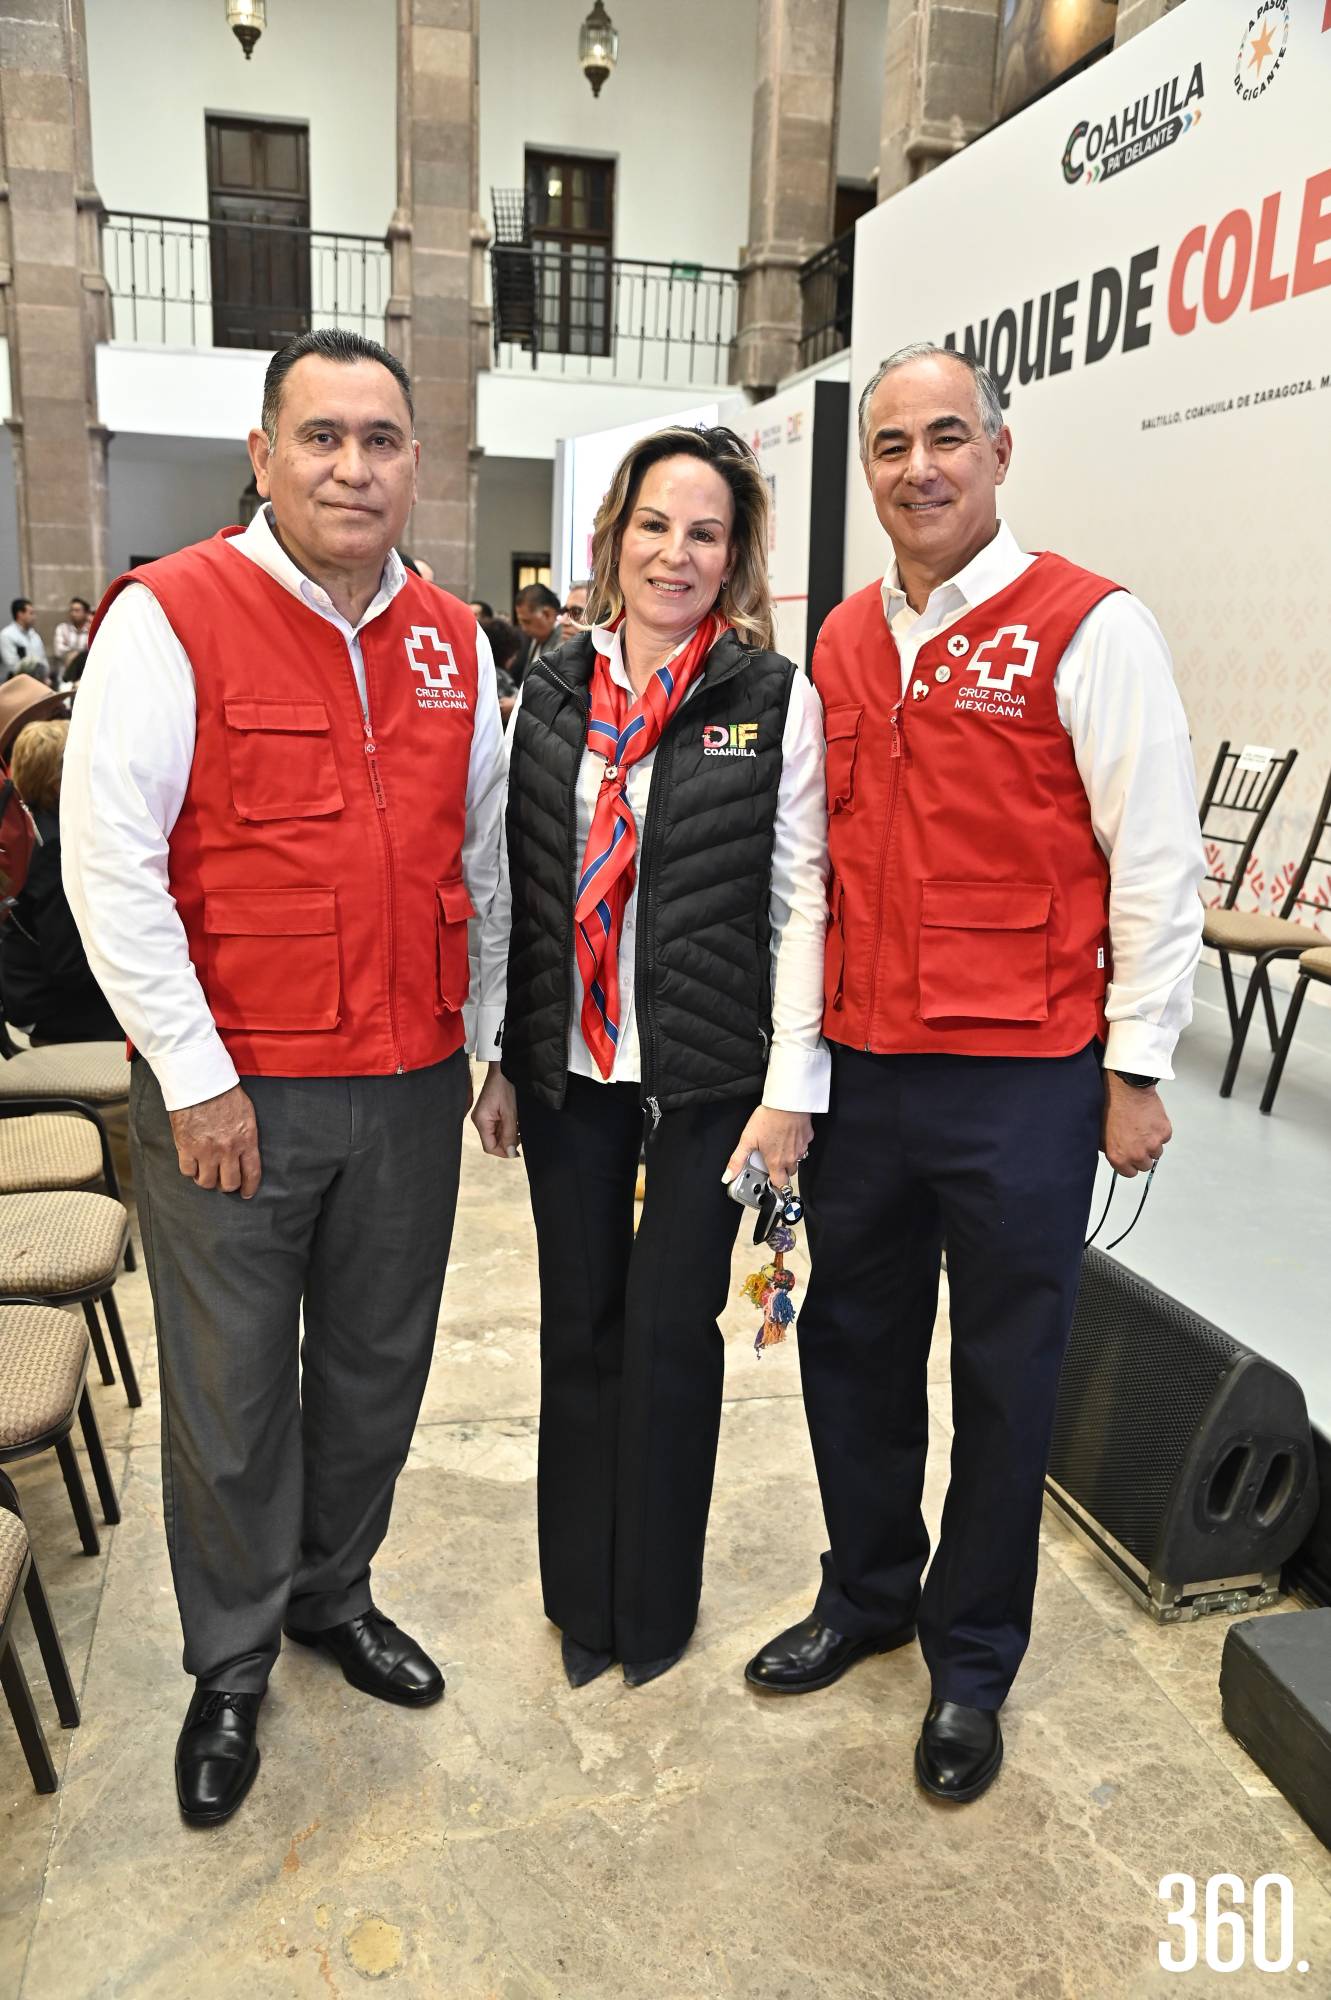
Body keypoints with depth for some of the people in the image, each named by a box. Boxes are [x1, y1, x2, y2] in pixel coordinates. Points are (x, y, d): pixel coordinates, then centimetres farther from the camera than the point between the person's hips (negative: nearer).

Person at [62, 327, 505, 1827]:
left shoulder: (454, 644, 8)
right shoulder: (170, 617, -8)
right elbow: (107, 864, -11)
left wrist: (490, 1038, 12)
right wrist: (196, 1075, -12)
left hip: (411, 1084, 5)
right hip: (230, 1091, -4)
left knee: (377, 1366, 17)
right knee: (230, 1392, 9)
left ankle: (332, 1593, 43)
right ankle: (231, 1663, 34)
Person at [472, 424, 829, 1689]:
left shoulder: (776, 700, -5)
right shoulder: (548, 692, 5)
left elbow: (801, 902, -6)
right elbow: (508, 889, 7)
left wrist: (791, 1087, -9)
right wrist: (496, 1056, 6)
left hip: (707, 1072, -3)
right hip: (567, 1064, 3)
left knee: (671, 1331, 6)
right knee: (577, 1323, 13)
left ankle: (656, 1605, 30)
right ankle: (581, 1594, 34)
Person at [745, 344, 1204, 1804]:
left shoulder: (1091, 630, -8)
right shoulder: (842, 642, 9)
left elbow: (1157, 864, -8)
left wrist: (1134, 1072, -8)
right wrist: (803, 1040, 13)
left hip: (1021, 1079, -5)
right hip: (860, 1067, 5)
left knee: (1005, 1375, 11)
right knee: (852, 1342, 17)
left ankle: (972, 1659, 33)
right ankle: (867, 1592, 41)